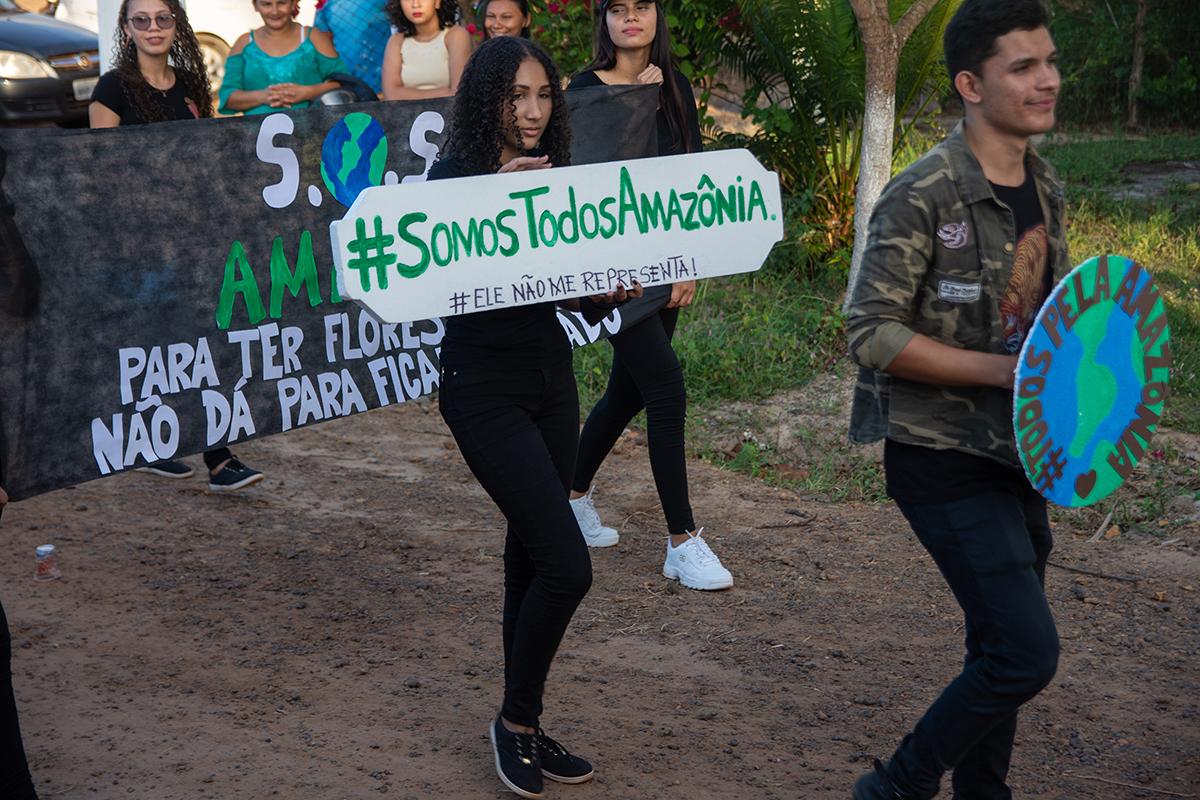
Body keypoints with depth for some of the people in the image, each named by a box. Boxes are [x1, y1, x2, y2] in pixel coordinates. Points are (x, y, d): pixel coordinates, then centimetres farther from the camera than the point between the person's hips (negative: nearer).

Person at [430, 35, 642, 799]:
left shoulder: (555, 177, 8)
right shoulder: (455, 176, -10)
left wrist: (610, 292, -7)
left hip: (552, 380, 7)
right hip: (487, 391, -6)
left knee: (532, 560, 12)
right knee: (567, 565, -11)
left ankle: (525, 730, 25)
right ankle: (516, 721, 11)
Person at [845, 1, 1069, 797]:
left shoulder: (1046, 187, 7)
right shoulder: (922, 197, -17)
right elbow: (873, 333, -20)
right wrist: (1003, 368, -23)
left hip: (1017, 453, 8)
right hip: (944, 460, -8)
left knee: (1003, 649, 17)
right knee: (1027, 653, -11)